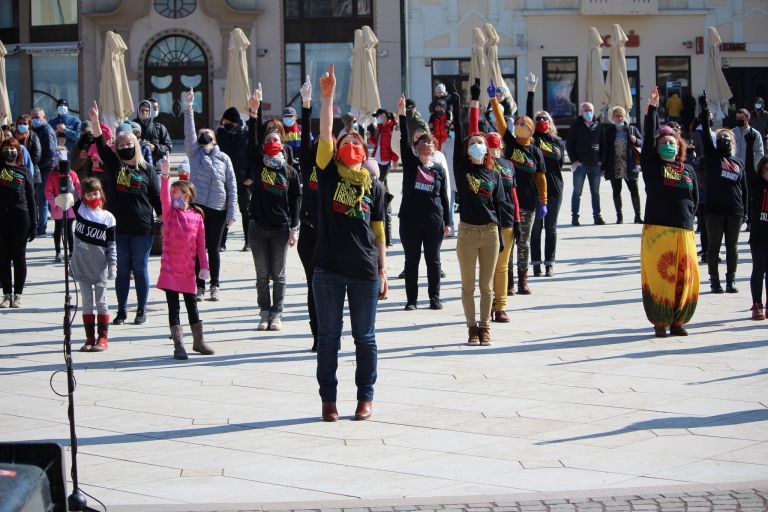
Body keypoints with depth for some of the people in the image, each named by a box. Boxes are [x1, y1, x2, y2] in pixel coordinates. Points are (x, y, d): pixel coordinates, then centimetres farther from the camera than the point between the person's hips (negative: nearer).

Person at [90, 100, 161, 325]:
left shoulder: (147, 169, 2)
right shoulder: (113, 165, 6)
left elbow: (156, 198, 4)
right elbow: (101, 145, -7)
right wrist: (95, 122, -20)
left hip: (142, 229, -2)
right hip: (118, 228, 2)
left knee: (140, 270, 5)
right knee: (121, 270, 8)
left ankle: (141, 310, 16)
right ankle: (122, 310, 17)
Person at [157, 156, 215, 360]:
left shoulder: (197, 216, 1)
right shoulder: (169, 212, -1)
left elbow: (201, 243, 3)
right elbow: (164, 197, -20)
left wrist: (204, 266, 0)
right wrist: (165, 175, -34)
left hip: (188, 270, 1)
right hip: (170, 268, -1)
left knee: (191, 305, 13)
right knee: (173, 307, 0)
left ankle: (198, 341, 26)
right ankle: (178, 345, 4)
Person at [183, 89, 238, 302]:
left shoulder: (223, 158, 8)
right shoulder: (194, 153, 7)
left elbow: (232, 186, 6)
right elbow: (188, 133, -6)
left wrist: (231, 212, 1)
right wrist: (188, 108, -15)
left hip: (218, 209, 1)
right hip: (198, 206, -1)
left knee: (214, 249, 6)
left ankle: (214, 286, 17)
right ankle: (200, 287, 9)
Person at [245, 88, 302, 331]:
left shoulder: (290, 172, 4)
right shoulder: (258, 164, 4)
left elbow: (296, 201, 3)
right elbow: (252, 140, -8)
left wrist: (294, 229, -3)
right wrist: (254, 113, -19)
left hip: (281, 228, -1)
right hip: (258, 227, 1)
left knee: (278, 275, 4)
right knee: (262, 275, 6)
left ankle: (276, 314, 12)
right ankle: (265, 314, 14)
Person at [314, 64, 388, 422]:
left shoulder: (374, 187, 7)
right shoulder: (328, 174, 3)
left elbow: (379, 231, 9)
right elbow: (324, 135, -10)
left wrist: (383, 271, 6)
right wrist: (328, 97, -18)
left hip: (364, 271, 1)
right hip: (329, 269, -1)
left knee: (365, 337, 8)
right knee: (328, 336, 6)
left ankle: (366, 398, 19)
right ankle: (328, 399, 15)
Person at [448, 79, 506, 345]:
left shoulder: (494, 174, 7)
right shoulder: (462, 168, 1)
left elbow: (497, 206, 9)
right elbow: (459, 136, -6)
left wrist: (499, 235, 7)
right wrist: (457, 108, -13)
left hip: (490, 232, 2)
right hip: (467, 232, -2)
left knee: (486, 285, 7)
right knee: (468, 285, 4)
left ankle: (485, 327, 17)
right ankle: (472, 328, 13)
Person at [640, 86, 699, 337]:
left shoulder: (688, 170, 15)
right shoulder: (652, 165, 5)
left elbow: (695, 198, 22)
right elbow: (648, 137, -5)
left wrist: (688, 214, 7)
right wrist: (652, 109, -9)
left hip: (684, 231, 3)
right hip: (657, 229, -3)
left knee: (685, 278, 3)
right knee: (658, 276, -4)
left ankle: (678, 321, 15)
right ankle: (660, 322, 5)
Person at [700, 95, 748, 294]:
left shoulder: (739, 163, 14)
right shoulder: (712, 156, 5)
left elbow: (744, 188, 15)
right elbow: (706, 134, -6)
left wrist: (745, 211, 10)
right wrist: (705, 111, -14)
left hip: (734, 211, 3)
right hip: (715, 210, -3)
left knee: (732, 247, 8)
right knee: (714, 246, 3)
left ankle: (731, 280, 16)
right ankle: (714, 280, 9)